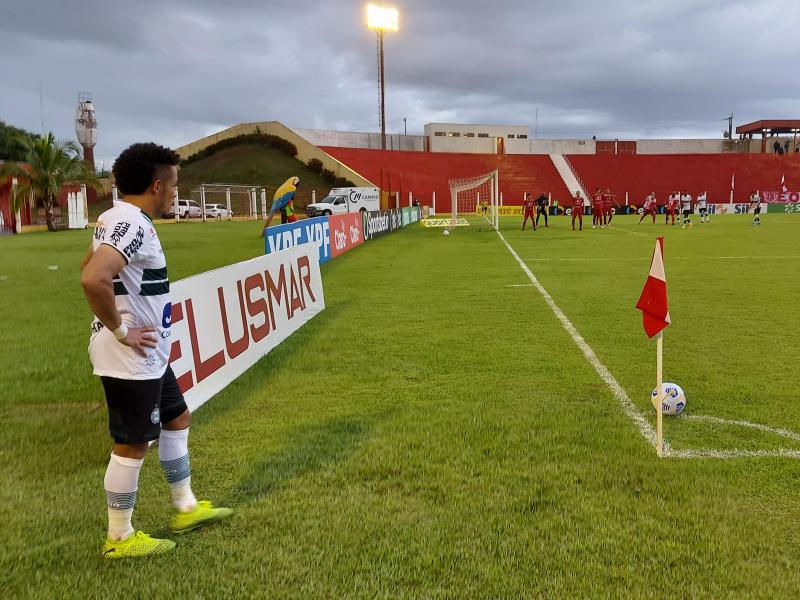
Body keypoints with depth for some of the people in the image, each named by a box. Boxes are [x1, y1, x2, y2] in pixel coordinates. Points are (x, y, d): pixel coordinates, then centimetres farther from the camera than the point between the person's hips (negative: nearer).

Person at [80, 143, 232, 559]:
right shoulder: (132, 225, -22)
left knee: (176, 419, 20)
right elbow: (93, 279, -36)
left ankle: (186, 509, 34)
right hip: (131, 357, -11)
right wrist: (120, 330, -24)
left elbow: (87, 265, 24)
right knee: (132, 444, 2)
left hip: (148, 355, 11)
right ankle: (120, 539, 19)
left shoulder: (117, 218, 10)